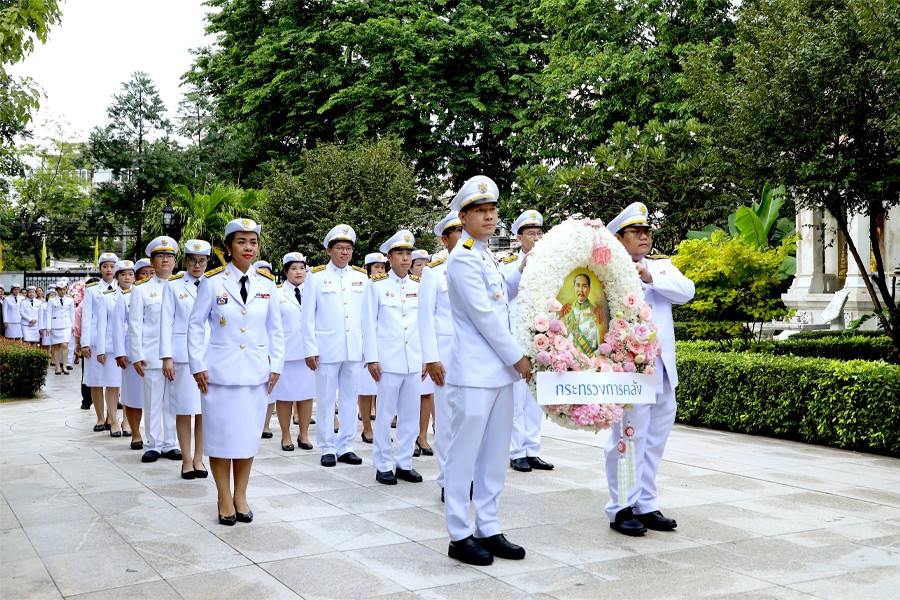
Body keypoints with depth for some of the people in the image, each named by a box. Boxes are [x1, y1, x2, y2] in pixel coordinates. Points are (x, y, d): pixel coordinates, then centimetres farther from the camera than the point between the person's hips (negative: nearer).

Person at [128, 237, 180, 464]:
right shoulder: (141, 290, 5)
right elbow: (135, 326, 2)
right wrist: (137, 356, -5)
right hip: (152, 357, -2)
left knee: (173, 402, 5)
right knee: (153, 402, 2)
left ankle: (170, 444, 14)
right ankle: (153, 445, 12)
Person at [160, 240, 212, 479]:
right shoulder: (173, 286, 4)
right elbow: (166, 323, 1)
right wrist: (167, 357, -6)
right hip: (182, 354, -2)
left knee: (204, 410, 3)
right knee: (184, 410, 1)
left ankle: (199, 459, 12)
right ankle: (187, 460, 11)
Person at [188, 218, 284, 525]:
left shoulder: (266, 283, 3)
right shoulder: (212, 281, -4)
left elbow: (275, 329, 10)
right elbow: (195, 325, 1)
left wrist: (276, 365, 4)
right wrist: (197, 366, -5)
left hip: (256, 372, 2)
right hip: (220, 371, -2)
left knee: (249, 435, 7)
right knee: (220, 435, 3)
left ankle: (240, 496, 21)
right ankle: (224, 498, 17)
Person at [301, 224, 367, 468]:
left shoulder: (361, 276, 9)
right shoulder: (316, 276, 1)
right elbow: (308, 317, 0)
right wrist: (310, 350, -6)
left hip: (355, 348, 3)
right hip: (326, 348, -3)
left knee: (350, 398, 7)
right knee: (326, 399, 2)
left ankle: (345, 446, 17)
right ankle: (327, 448, 12)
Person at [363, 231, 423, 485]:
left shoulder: (418, 286, 10)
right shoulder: (377, 285, 0)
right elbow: (369, 323, -1)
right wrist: (372, 358, -7)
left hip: (414, 360, 4)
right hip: (388, 359, -4)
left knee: (410, 414, 7)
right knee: (385, 414, 0)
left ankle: (404, 464, 17)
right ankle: (383, 466, 10)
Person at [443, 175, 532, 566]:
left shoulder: (486, 256, 15)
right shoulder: (463, 258, -11)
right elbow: (484, 315, -15)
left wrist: (523, 271, 12)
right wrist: (518, 358, -10)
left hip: (499, 372, 9)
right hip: (474, 373, -9)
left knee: (495, 457, 12)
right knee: (464, 455, 0)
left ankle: (488, 530, 20)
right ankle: (459, 536, 8)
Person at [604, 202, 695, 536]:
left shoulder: (661, 266, 15)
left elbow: (686, 291, -3)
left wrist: (651, 277, -15)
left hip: (662, 370, 7)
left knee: (655, 439, 13)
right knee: (630, 437, -4)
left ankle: (645, 505, 24)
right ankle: (621, 509, 8)